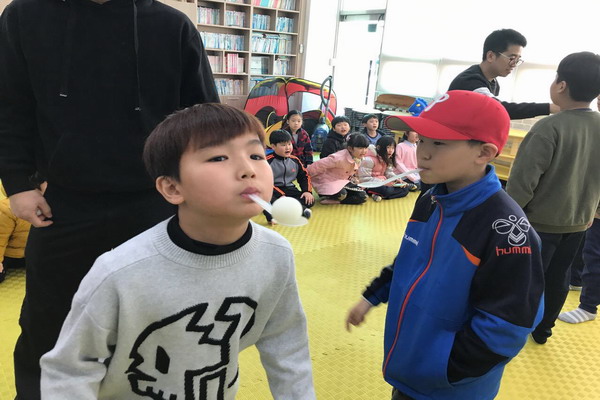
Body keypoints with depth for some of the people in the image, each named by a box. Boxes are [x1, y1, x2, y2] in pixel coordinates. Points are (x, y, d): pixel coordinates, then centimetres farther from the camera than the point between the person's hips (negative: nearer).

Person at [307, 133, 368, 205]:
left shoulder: (359, 158, -8)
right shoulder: (339, 158, -32)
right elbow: (318, 165, -24)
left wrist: (353, 177, -3)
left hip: (342, 182, 8)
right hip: (327, 181, -8)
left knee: (362, 197, -9)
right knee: (341, 194, -38)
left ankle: (332, 201, -7)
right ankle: (326, 196, -5)